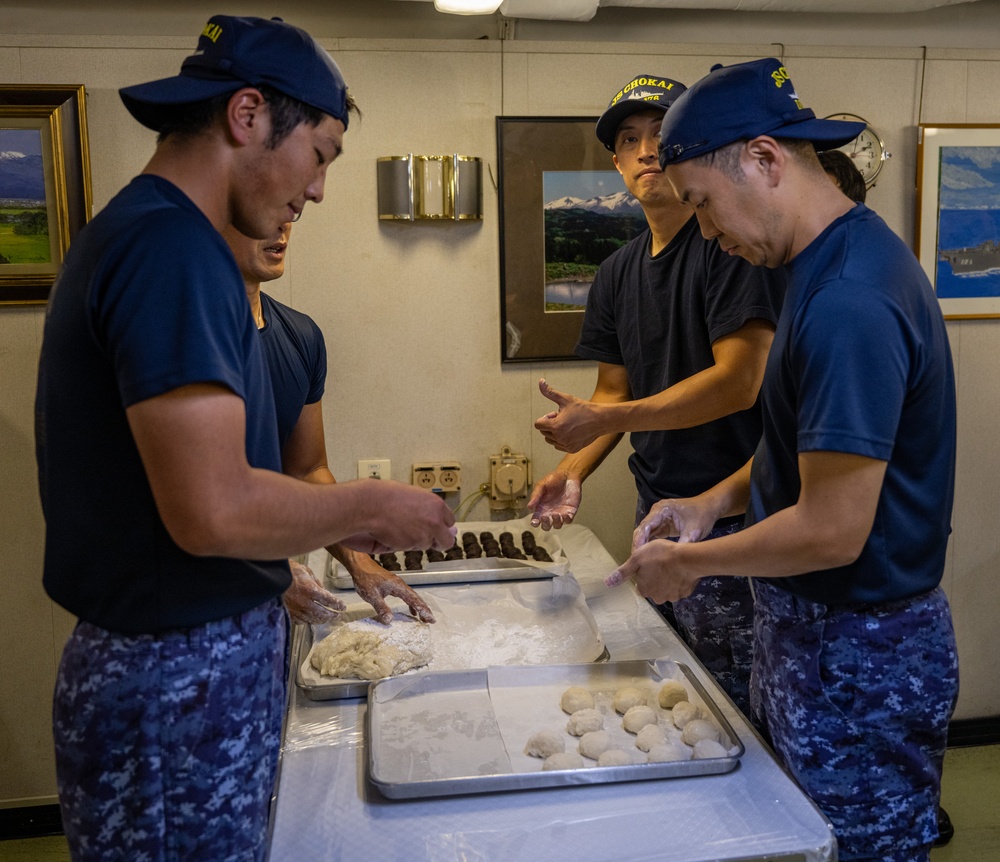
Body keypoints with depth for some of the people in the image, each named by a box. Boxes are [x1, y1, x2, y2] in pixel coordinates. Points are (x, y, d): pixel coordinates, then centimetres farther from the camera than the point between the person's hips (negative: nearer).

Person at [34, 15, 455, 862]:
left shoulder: (132, 231, 10)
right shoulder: (172, 246, -21)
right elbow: (214, 513, -26)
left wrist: (338, 523, 12)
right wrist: (372, 506, -10)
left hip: (178, 650, 9)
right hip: (184, 675, -9)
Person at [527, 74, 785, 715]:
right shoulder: (619, 272, 12)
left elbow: (739, 382, -20)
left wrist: (602, 421, -18)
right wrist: (575, 471, -3)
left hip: (731, 515, -7)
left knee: (735, 700, 0)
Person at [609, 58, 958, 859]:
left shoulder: (848, 304, -27)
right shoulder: (837, 262, 6)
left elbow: (833, 531, -26)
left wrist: (688, 561, -13)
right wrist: (714, 501, 4)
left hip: (860, 655, -9)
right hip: (811, 629, 9)